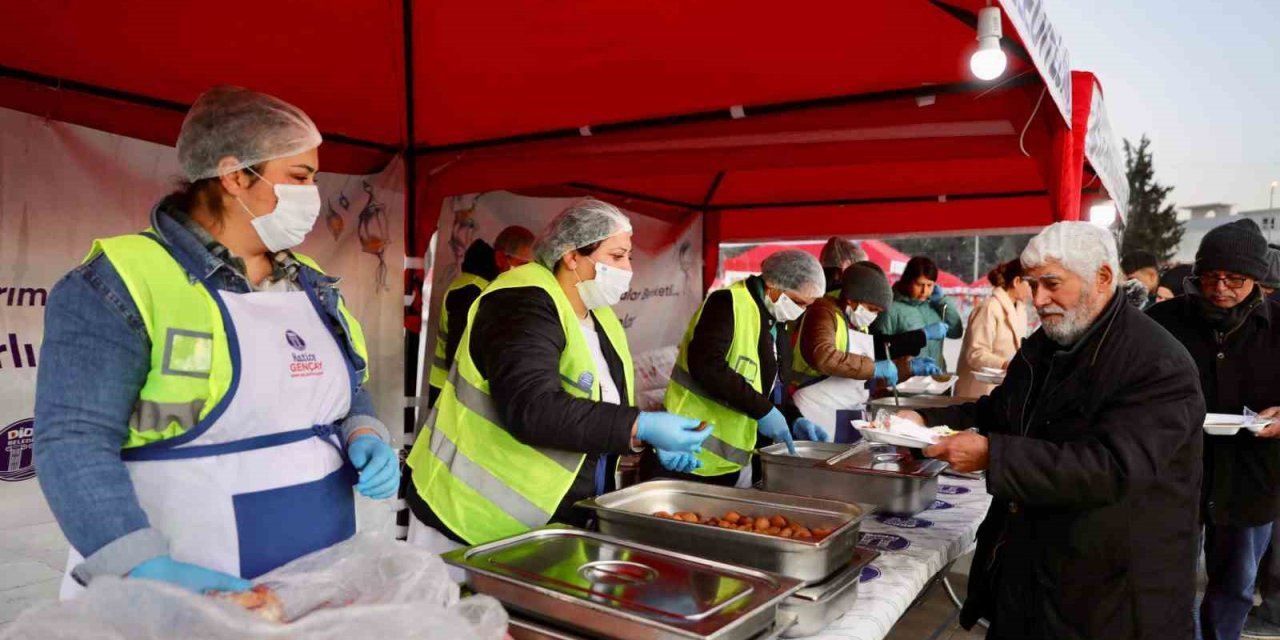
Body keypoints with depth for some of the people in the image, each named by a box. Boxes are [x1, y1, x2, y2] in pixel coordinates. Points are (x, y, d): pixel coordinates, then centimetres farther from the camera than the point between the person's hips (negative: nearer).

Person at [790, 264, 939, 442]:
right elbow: (824, 357, -28)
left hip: (852, 420, 9)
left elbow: (869, 379, 29)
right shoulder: (824, 312, -9)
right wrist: (874, 368, -22)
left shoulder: (860, 327, 18)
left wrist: (909, 366, 16)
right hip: (819, 420, -9)